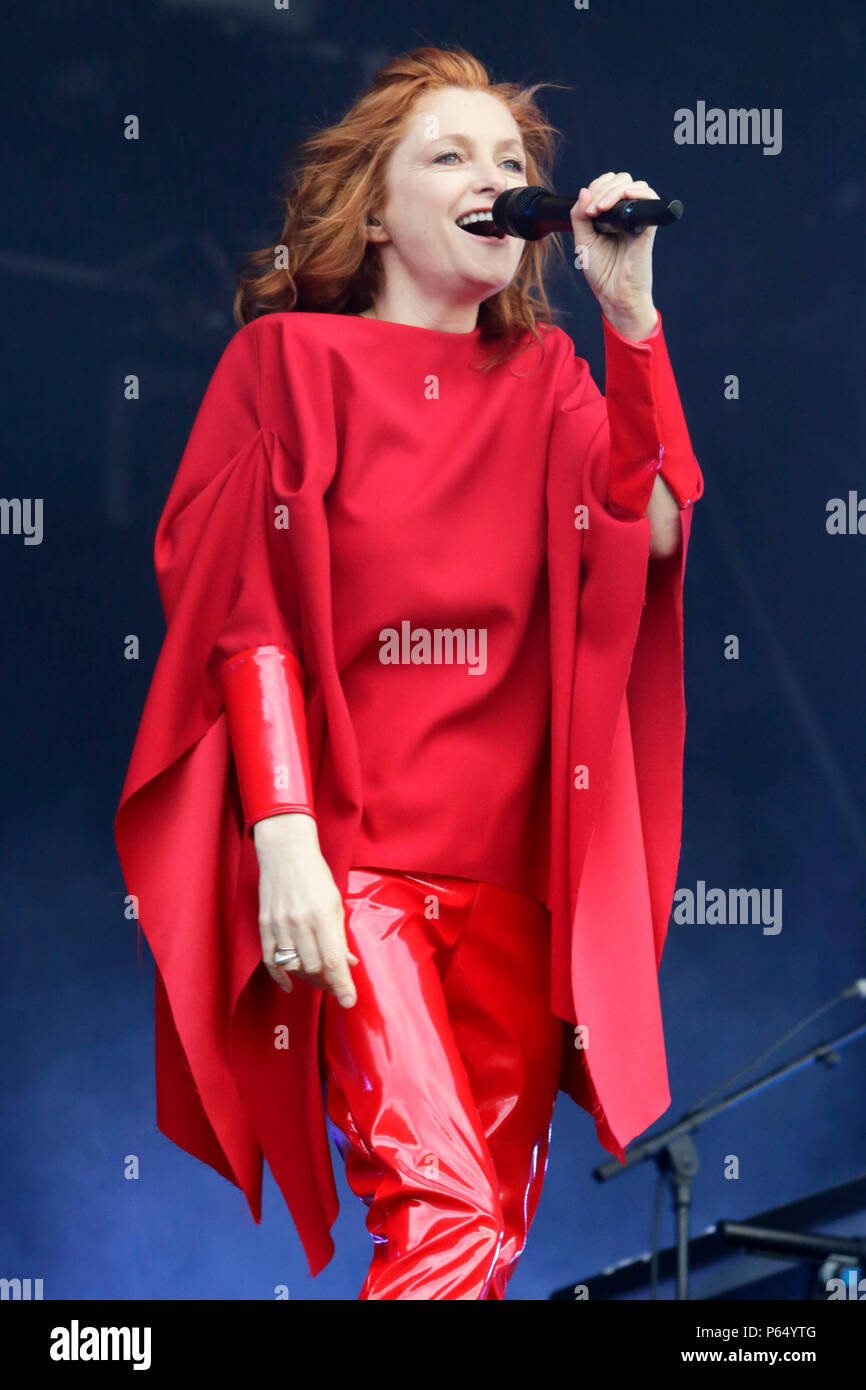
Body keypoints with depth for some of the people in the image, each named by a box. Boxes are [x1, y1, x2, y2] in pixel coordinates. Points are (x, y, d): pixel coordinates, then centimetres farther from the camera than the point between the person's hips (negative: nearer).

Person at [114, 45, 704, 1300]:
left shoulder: (544, 378, 14)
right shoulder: (295, 359, 2)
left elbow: (654, 535, -4)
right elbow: (248, 615, -5)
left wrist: (630, 312, -8)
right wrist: (282, 837, -15)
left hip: (517, 867, 5)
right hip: (351, 856, -5)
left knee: (496, 1227, 4)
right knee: (446, 1214, -21)